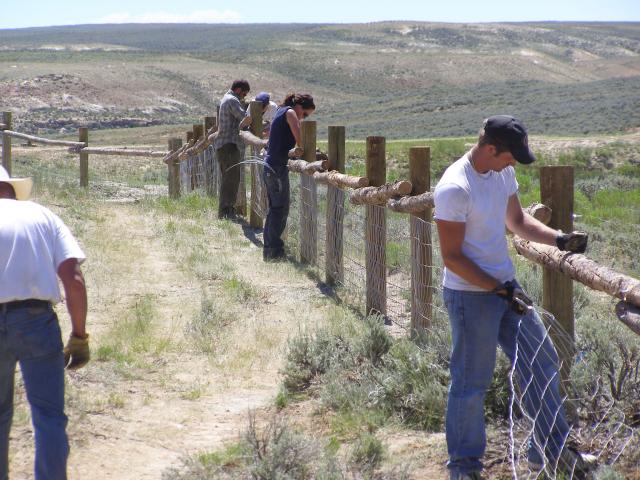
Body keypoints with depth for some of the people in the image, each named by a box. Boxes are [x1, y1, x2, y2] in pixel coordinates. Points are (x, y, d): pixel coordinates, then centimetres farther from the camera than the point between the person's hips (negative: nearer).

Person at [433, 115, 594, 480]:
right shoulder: (454, 188, -23)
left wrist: (559, 239, 3)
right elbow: (452, 257, -21)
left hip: (505, 286, 9)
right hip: (471, 295, -9)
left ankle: (551, 450, 27)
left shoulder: (503, 173, 3)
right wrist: (501, 290, -21)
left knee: (542, 361, 13)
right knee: (472, 382, 1)